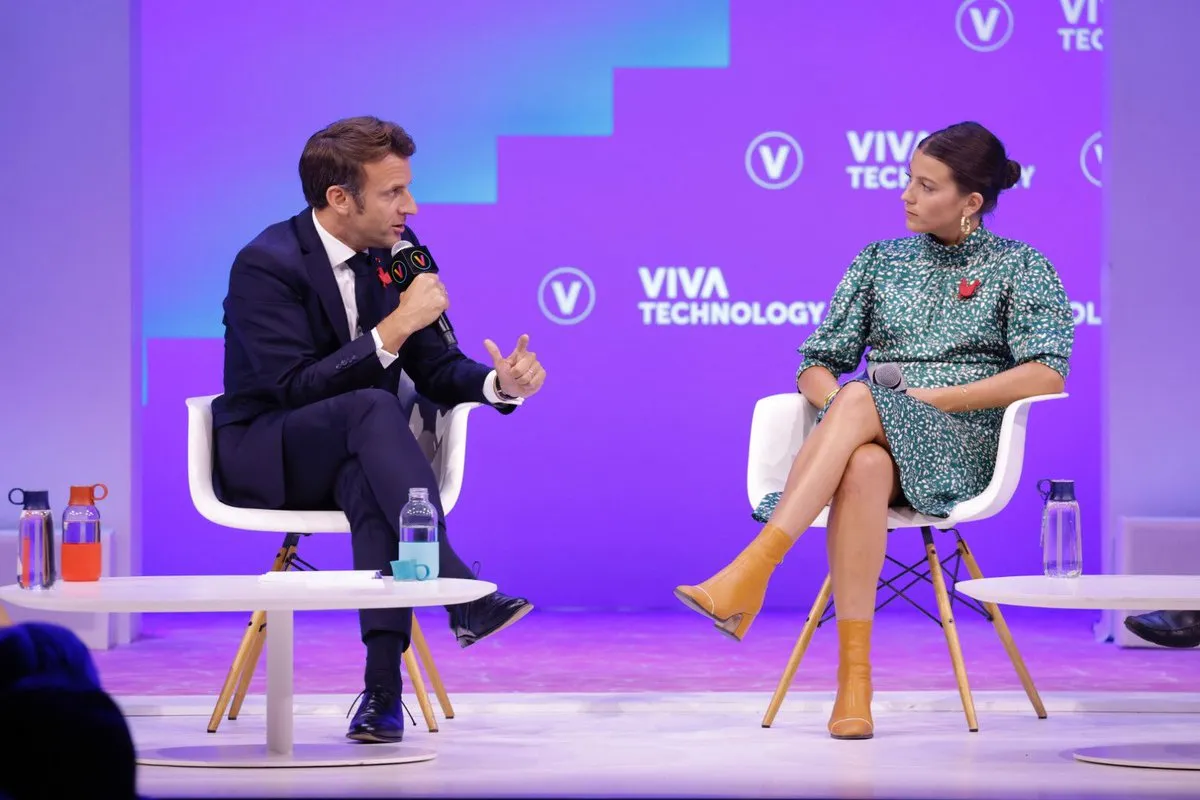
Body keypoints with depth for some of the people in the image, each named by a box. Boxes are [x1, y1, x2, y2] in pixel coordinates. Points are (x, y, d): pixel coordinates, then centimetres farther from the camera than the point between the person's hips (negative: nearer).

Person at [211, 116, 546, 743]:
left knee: (368, 480, -35)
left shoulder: (397, 251, 4)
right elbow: (296, 389, -25)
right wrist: (395, 327, -30)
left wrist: (498, 383, -16)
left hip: (349, 455, 4)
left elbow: (435, 369, 6)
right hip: (264, 456, -4)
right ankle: (460, 592, -45)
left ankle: (382, 686, -43)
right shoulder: (266, 264, -16)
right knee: (371, 406, -35)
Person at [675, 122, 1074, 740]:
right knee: (862, 468, -39)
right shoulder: (880, 261, 22)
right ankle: (853, 677, -45)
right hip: (877, 439, 3)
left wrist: (936, 397, -13)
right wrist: (831, 400, -5)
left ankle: (751, 572, -48)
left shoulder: (1021, 268, 10)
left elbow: (1046, 374, -6)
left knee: (861, 401, -36)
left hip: (965, 442, -3)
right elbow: (816, 366, 19)